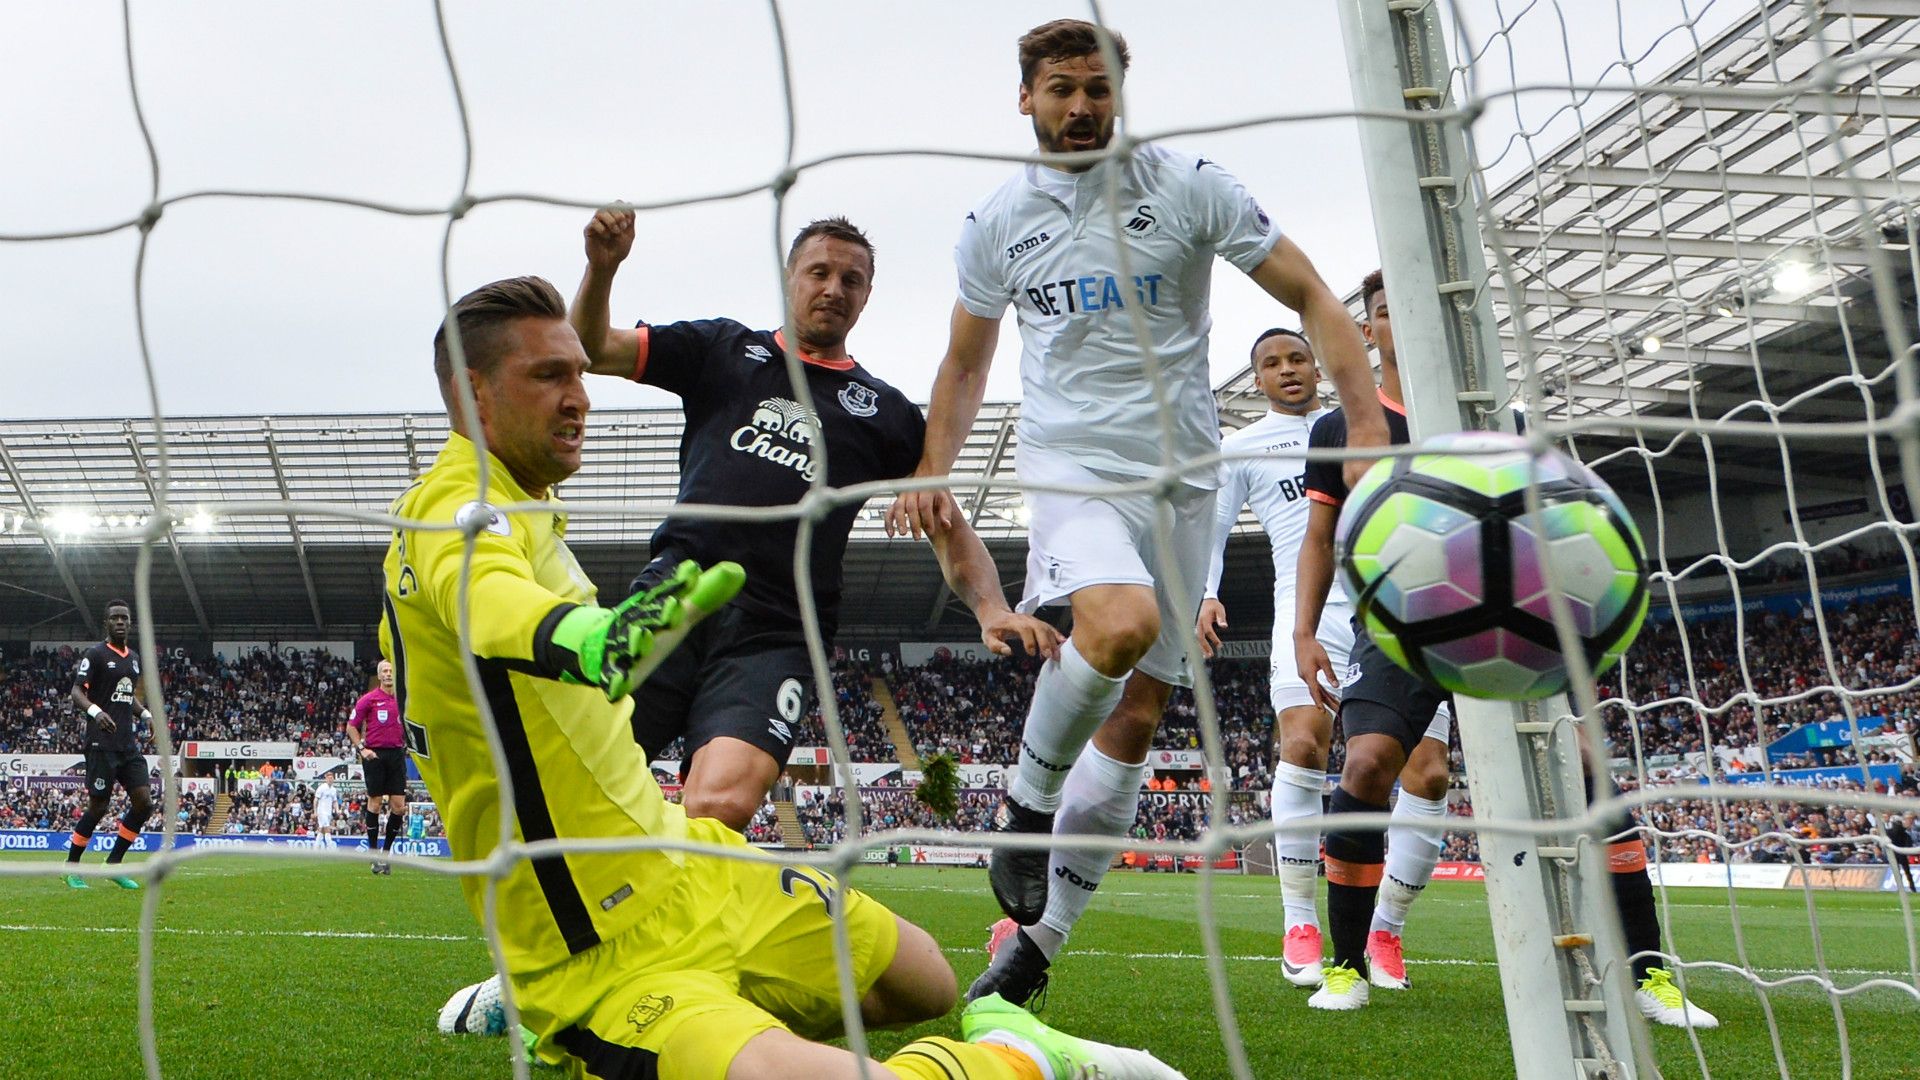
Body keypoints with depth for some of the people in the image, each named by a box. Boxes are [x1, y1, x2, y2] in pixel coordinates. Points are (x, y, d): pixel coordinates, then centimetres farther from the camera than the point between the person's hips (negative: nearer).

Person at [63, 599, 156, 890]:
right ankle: (72, 866, 14)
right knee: (98, 806, -4)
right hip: (102, 743, -7)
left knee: (144, 803, -1)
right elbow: (76, 692, -11)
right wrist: (95, 711, -30)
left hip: (128, 743, 7)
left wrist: (146, 714, 10)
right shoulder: (95, 654, -5)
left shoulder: (135, 658, 16)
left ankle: (113, 863, 12)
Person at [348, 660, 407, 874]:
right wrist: (361, 749, -7)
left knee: (399, 805, -1)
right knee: (375, 802, 1)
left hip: (397, 754, 3)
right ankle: (374, 852, 10)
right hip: (375, 754, -3)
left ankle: (386, 850, 13)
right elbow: (351, 727, 2)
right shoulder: (368, 699, -1)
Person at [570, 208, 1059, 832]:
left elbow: (949, 528, 16)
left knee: (721, 807, -25)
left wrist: (991, 607, -2)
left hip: (774, 636, 0)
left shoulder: (885, 411, 19)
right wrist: (601, 268, -5)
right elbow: (591, 350, 14)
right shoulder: (723, 351, 19)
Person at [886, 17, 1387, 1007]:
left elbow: (1311, 299, 1)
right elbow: (965, 365, 19)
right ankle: (1025, 804, -6)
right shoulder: (996, 222, 6)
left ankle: (1037, 938, 15)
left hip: (1181, 478, 1)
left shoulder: (1187, 186, -1)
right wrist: (931, 472, 6)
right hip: (1070, 465, -1)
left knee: (1138, 715, 2)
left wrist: (1370, 425, -11)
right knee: (1120, 623, -33)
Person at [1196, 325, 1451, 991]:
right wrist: (1205, 595, -1)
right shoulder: (1240, 448, 18)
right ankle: (1300, 925, -15)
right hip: (1314, 606, -2)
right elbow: (1209, 529, 14)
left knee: (1429, 772, -8)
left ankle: (1385, 931, 9)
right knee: (1305, 742, -27)